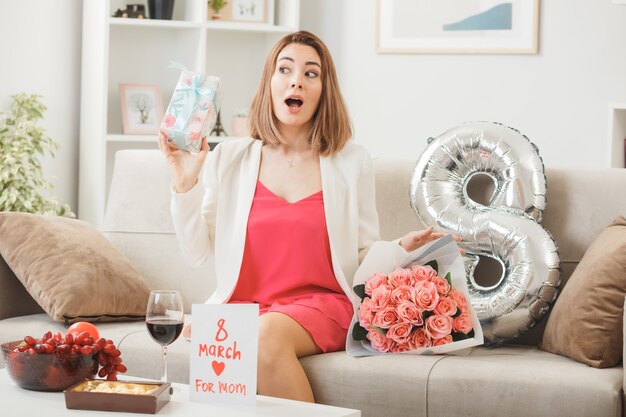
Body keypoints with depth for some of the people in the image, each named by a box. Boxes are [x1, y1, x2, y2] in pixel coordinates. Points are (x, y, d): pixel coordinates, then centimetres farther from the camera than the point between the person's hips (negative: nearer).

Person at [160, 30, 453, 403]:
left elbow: (363, 255, 9)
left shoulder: (352, 161, 6)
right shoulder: (229, 158, 8)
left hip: (321, 304, -1)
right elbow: (198, 252, 5)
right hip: (243, 305, 1)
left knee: (268, 333, -34)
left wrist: (401, 248, -10)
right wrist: (185, 184, -5)